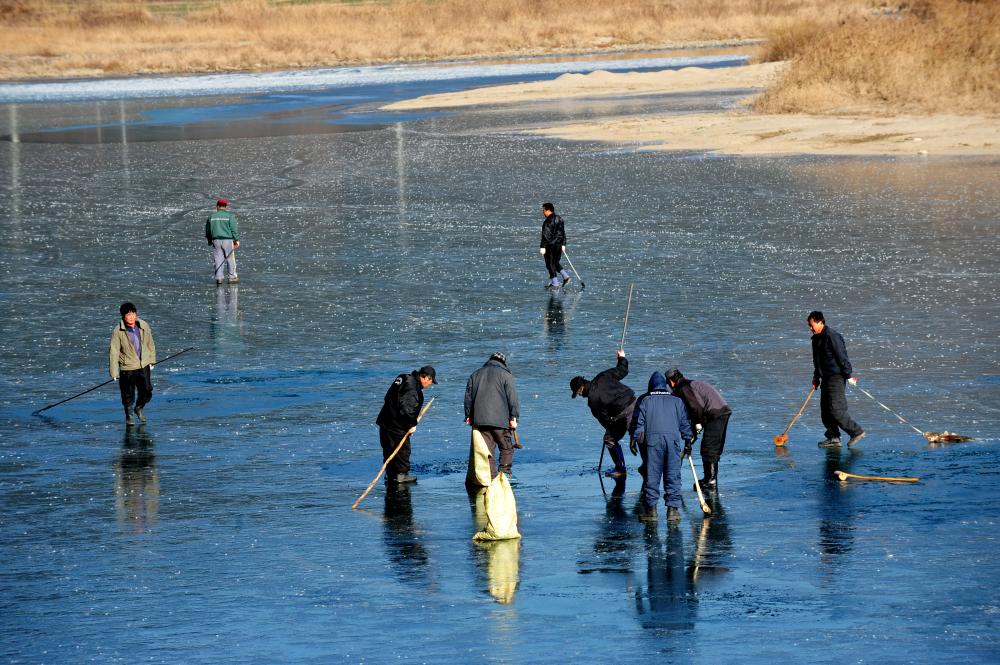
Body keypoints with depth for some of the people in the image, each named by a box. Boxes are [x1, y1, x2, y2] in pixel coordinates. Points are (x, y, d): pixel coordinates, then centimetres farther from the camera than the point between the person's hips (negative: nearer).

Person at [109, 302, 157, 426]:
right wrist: (114, 372, -10)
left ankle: (139, 409, 39)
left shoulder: (144, 326, -7)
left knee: (147, 392, 7)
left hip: (144, 366, 3)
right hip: (127, 368, -3)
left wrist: (151, 360, 17)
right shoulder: (117, 332, -17)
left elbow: (150, 344, 9)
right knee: (128, 395, 6)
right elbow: (114, 352, -12)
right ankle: (128, 416, 32)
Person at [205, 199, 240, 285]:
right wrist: (236, 240, -5)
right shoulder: (230, 216, -3)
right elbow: (234, 228, -8)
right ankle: (232, 277, 12)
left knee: (218, 259, 5)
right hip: (228, 239, -3)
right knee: (230, 259, 6)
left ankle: (219, 278, 0)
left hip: (216, 240, 3)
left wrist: (210, 241, 24)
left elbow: (207, 231, 14)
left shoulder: (212, 216, 8)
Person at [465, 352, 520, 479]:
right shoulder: (505, 374, 3)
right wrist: (513, 417, -2)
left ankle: (492, 477, -2)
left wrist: (468, 416, 21)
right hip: (500, 420, -4)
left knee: (487, 449, 3)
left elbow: (468, 397, 18)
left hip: (480, 421, 4)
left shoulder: (475, 375, 18)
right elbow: (512, 397, -3)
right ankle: (505, 473, -2)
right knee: (506, 448, 7)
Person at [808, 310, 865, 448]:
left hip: (836, 377, -10)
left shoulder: (832, 336, -16)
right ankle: (833, 438, 10)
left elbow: (842, 357, -17)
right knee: (825, 410, 7)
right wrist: (816, 377, 24)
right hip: (826, 378, 10)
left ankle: (857, 432, -4)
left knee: (836, 409, -13)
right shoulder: (817, 338, 15)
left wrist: (848, 375, -17)